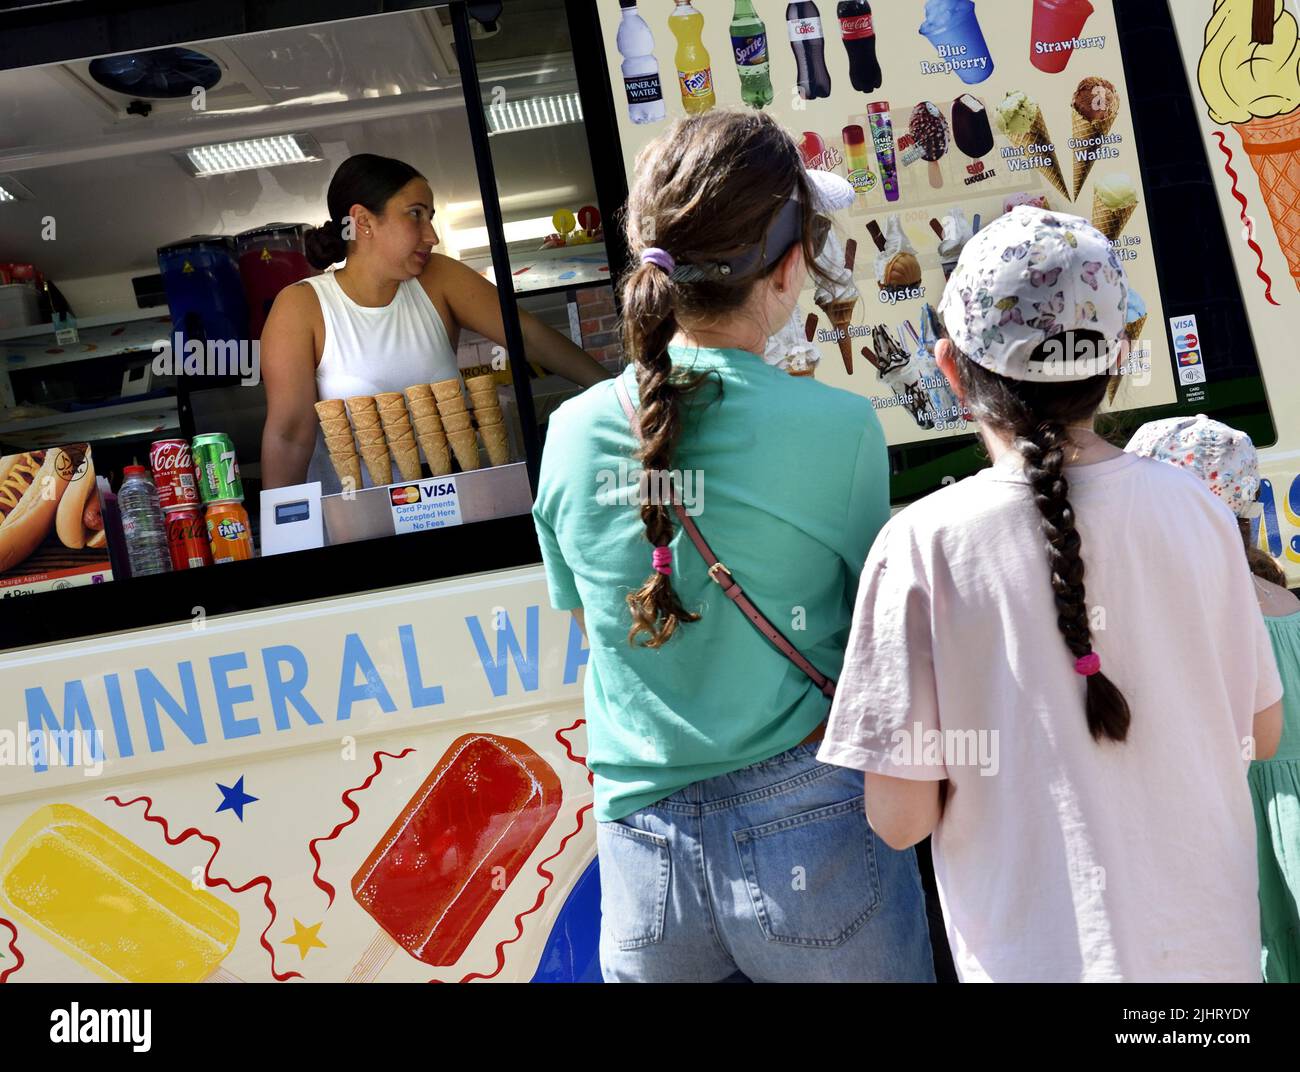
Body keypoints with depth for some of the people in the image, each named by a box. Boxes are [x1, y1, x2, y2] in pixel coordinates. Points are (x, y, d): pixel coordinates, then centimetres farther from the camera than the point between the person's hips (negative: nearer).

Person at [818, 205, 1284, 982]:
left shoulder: (925, 545, -17)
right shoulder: (1197, 509, -7)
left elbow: (901, 817, -14)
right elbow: (1262, 734, 5)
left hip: (1043, 955, -3)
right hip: (1213, 945, 3)